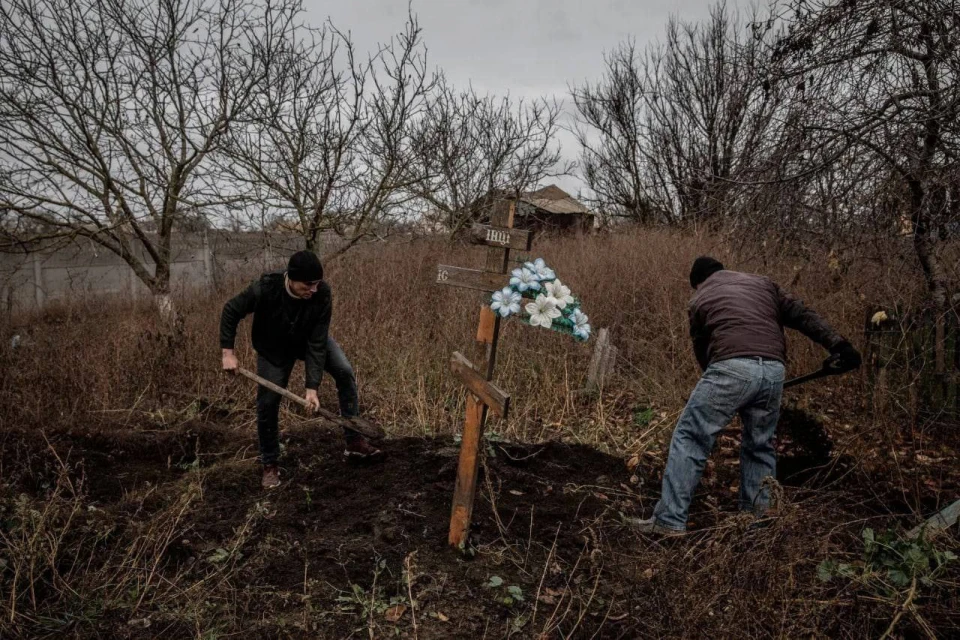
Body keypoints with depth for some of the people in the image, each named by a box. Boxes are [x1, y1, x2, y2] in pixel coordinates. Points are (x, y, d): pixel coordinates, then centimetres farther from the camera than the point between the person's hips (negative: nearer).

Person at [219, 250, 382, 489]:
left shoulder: (322, 294, -33)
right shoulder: (265, 289, -36)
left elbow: (318, 343, -30)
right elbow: (230, 311, -19)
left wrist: (312, 386, -31)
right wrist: (228, 352, -23)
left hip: (310, 339, 2)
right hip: (273, 348, -1)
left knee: (345, 372, -17)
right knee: (267, 404, -3)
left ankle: (354, 442, -8)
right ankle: (270, 465, 18)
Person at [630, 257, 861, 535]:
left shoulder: (700, 300, 21)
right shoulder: (762, 283, 28)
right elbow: (802, 315, 18)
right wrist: (838, 344, 13)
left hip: (732, 368, -4)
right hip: (773, 371, 4)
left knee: (690, 438, 2)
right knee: (760, 446, 20)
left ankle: (670, 520, 0)